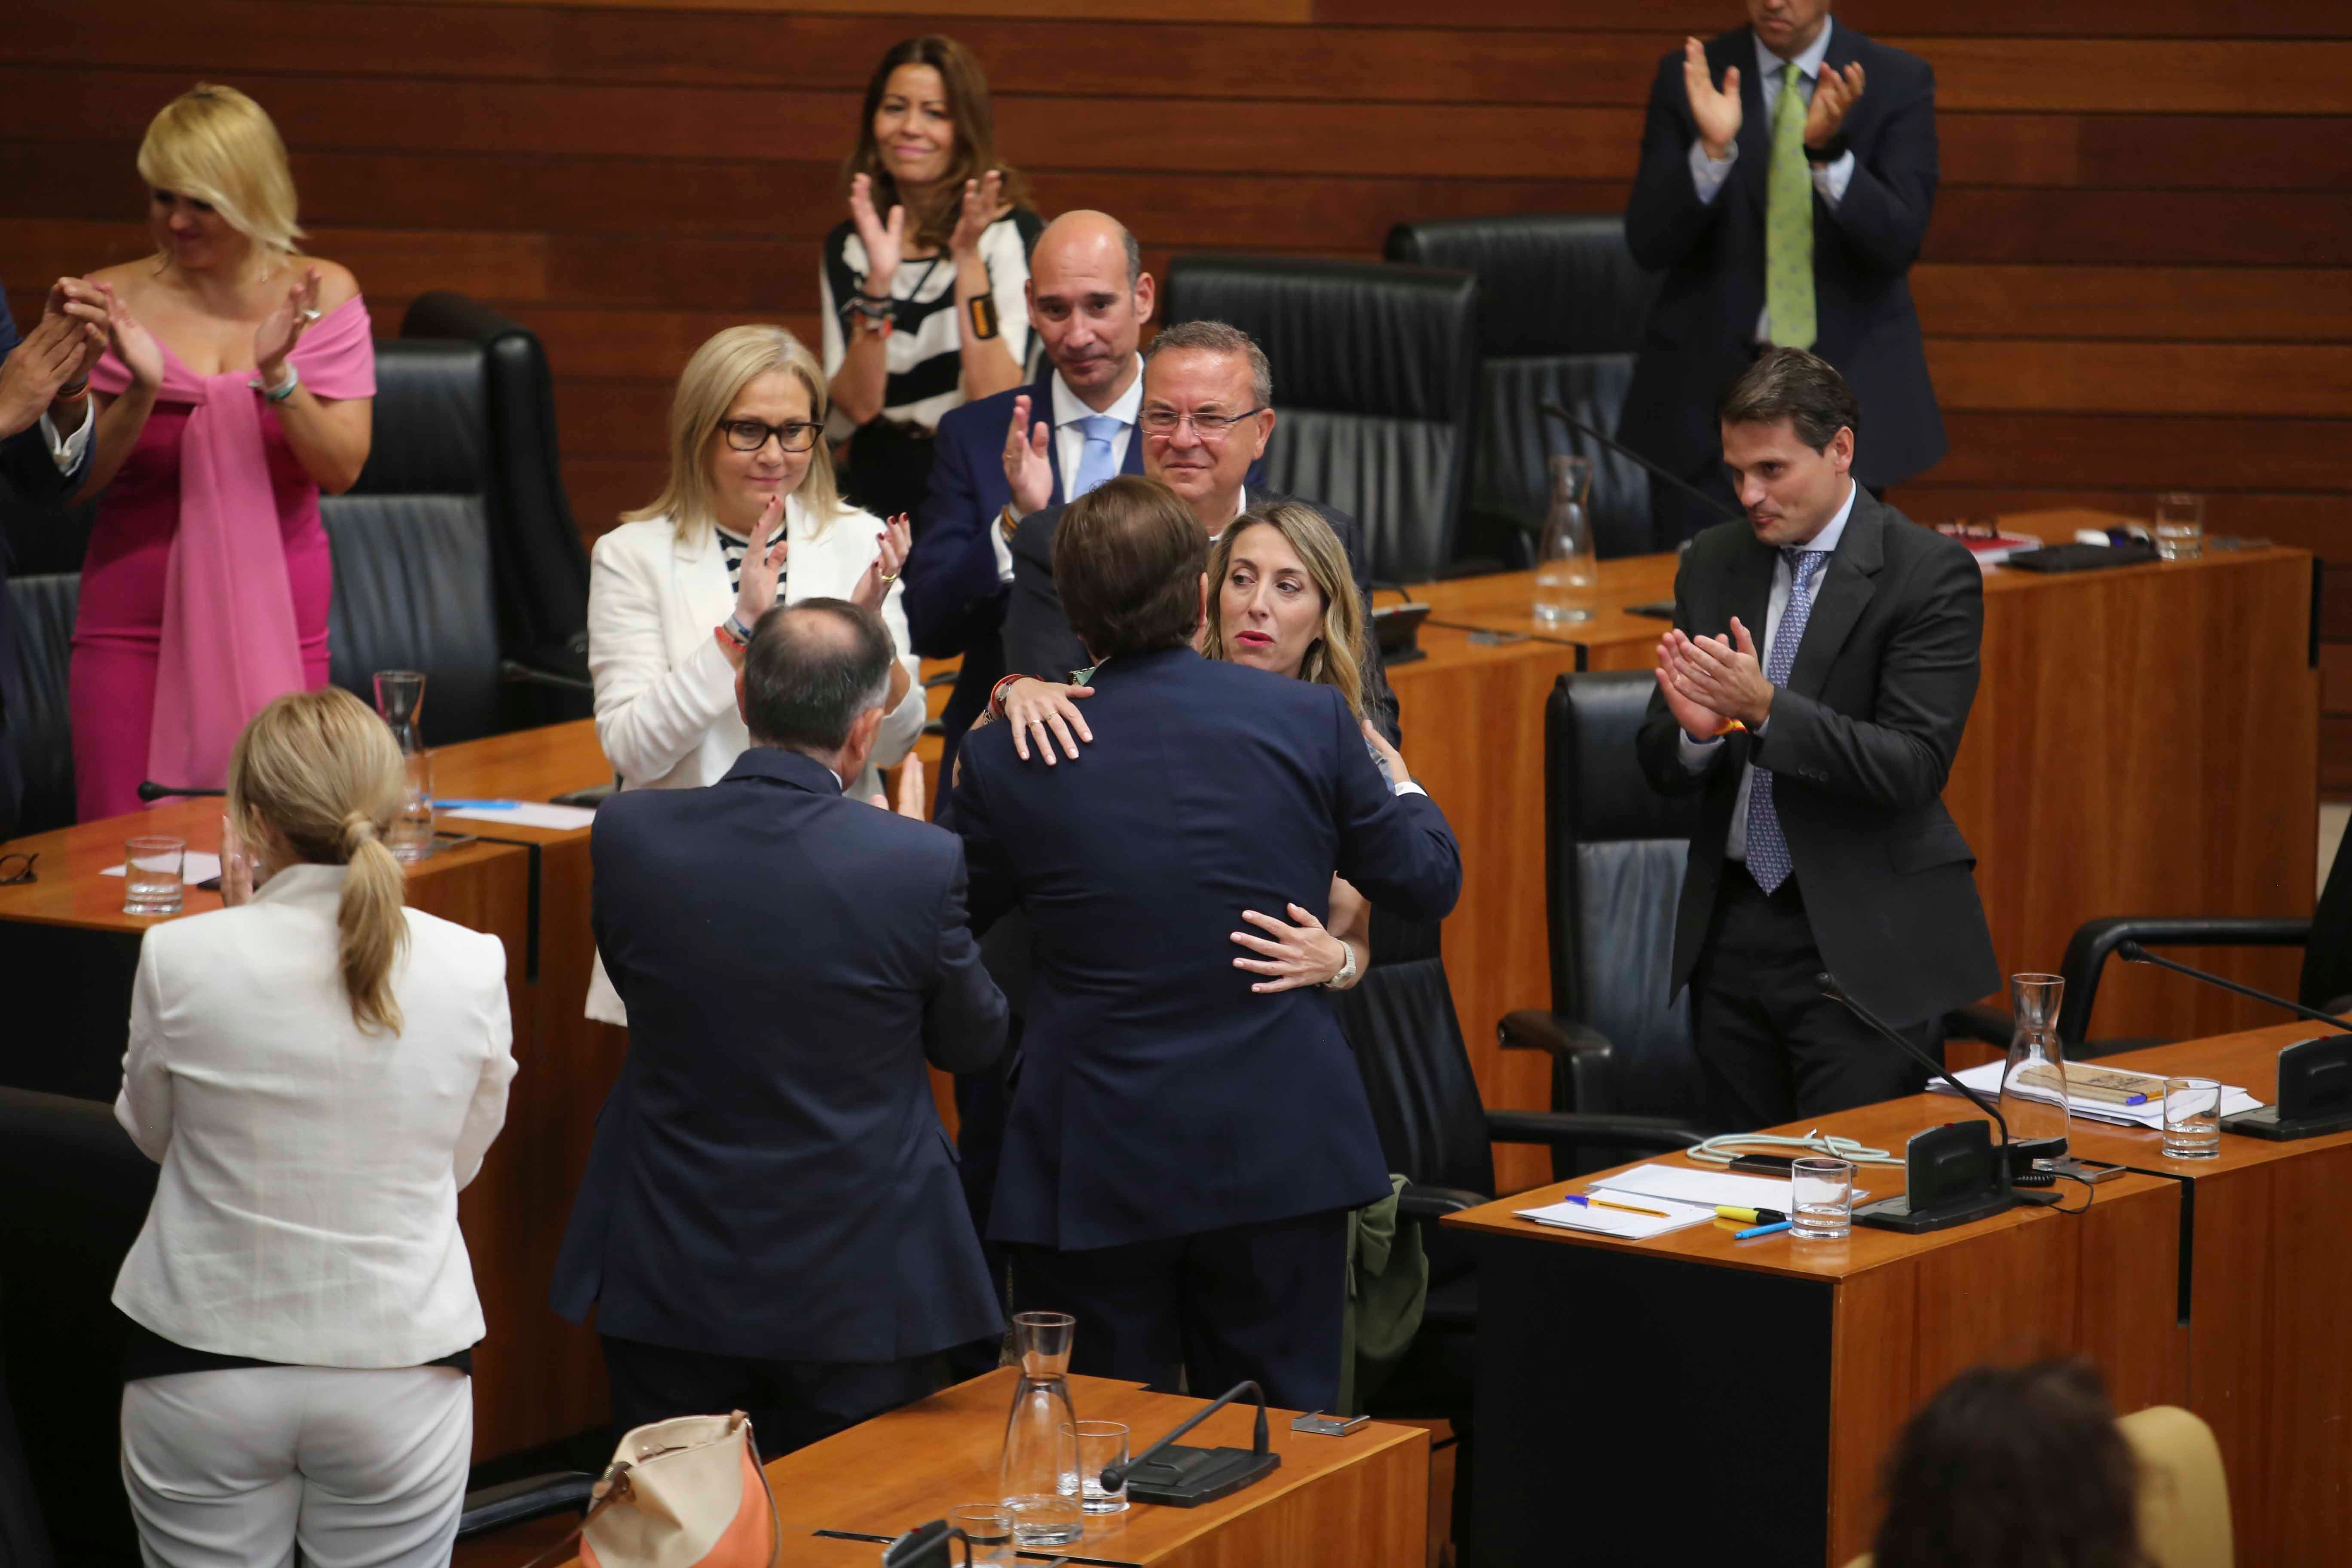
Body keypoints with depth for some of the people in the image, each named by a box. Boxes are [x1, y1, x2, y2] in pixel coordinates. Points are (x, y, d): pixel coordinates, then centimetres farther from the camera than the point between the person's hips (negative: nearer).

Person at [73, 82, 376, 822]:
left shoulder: (322, 296, 4)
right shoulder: (116, 300, 3)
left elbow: (342, 470, -2)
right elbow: (75, 479, 1)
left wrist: (278, 378, -17)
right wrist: (142, 393, -15)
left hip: (273, 613, 0)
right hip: (137, 615, 0)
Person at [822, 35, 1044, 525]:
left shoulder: (1014, 234, -1)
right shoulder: (847, 249, 10)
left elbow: (998, 403, -11)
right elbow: (857, 407, -1)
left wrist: (969, 263, -17)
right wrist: (878, 285, -13)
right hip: (881, 485, 4)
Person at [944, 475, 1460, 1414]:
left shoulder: (1006, 757, -8)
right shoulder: (1311, 721, -6)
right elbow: (1429, 881, 4)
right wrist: (1395, 777, 26)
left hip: (1093, 1169, -1)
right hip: (1283, 1151, 1)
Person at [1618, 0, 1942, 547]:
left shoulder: (1897, 82, 0)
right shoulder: (1688, 79, 2)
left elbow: (1900, 241, -10)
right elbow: (1650, 243, -5)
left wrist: (1827, 151, -27)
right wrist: (1713, 149, -22)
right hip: (1708, 385, 0)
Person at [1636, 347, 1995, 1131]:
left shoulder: (1930, 573, -8)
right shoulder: (1712, 563, 8)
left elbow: (1914, 766, -16)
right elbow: (1661, 767, 10)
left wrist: (1767, 709, -26)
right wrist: (1695, 728, -14)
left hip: (1863, 945, -5)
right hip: (1732, 930, 5)